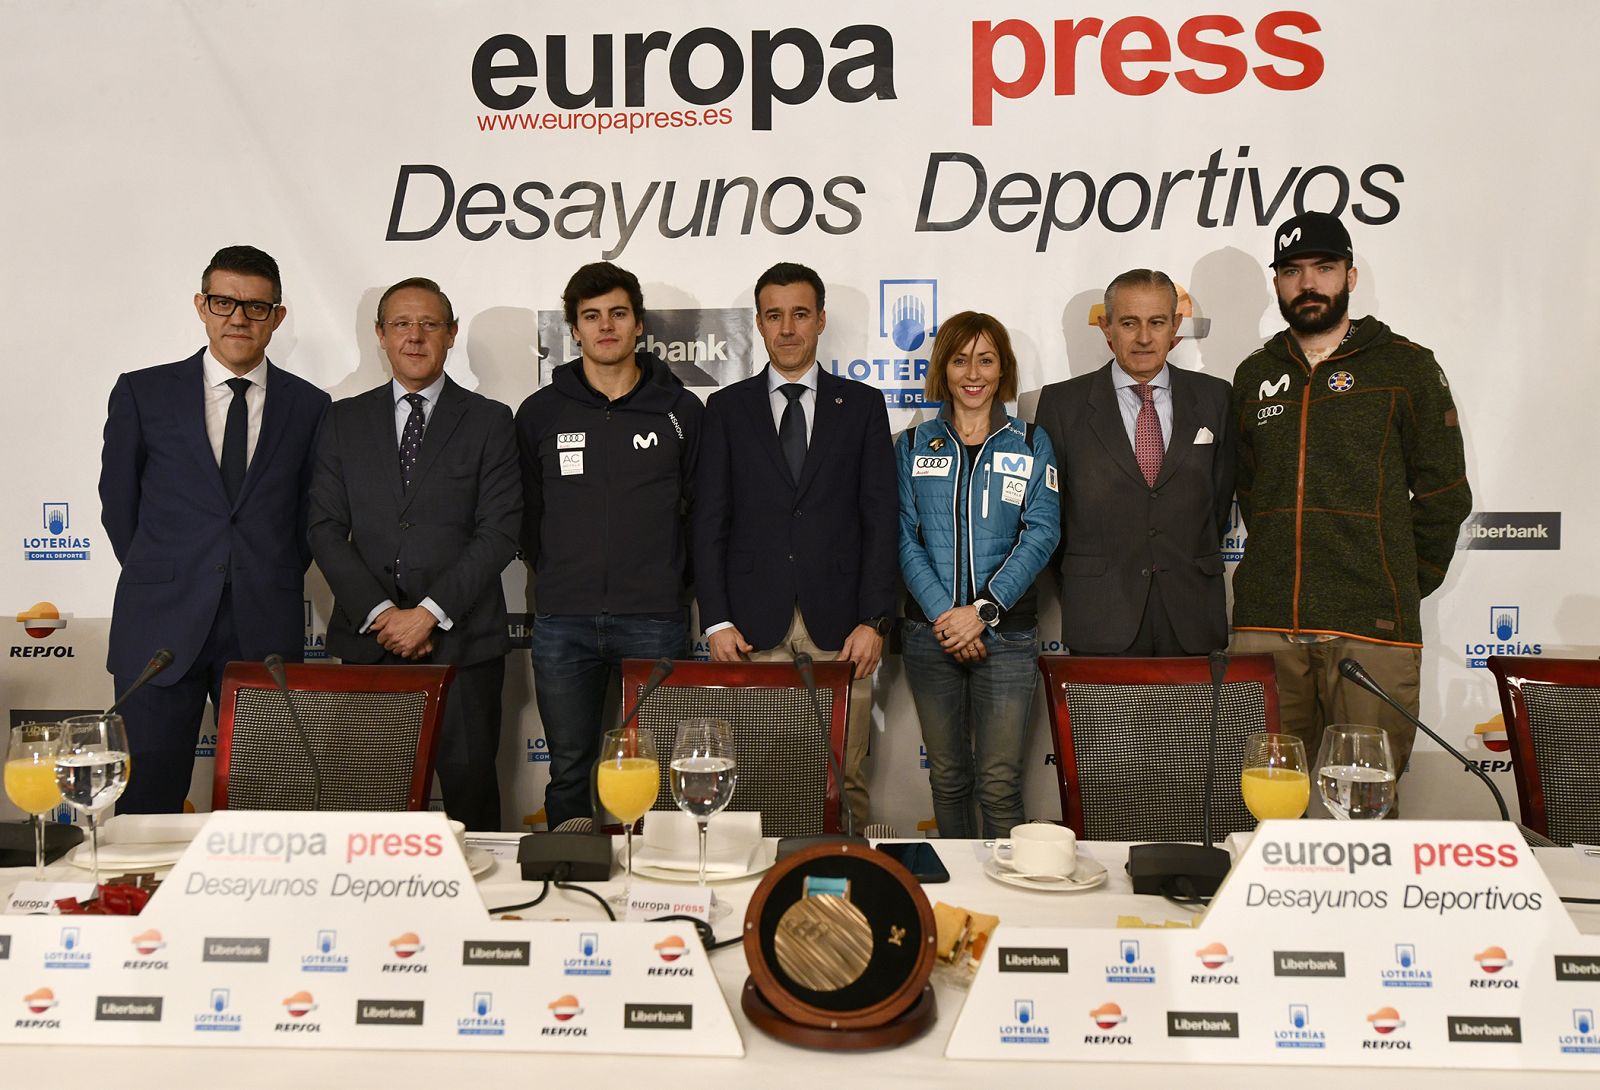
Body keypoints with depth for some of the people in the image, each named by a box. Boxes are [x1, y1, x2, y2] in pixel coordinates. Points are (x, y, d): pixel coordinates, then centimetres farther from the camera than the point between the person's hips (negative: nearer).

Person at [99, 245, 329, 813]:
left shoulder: (309, 406, 7)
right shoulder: (143, 392, 5)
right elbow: (118, 502, 11)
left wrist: (273, 586, 9)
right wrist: (159, 580, 11)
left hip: (266, 633, 1)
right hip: (160, 628, 0)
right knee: (146, 806, 3)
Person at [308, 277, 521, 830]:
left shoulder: (489, 421, 4)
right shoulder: (345, 420, 11)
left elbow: (499, 532, -4)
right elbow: (325, 528, 5)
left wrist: (429, 612, -12)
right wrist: (378, 612, -8)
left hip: (462, 642, -2)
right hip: (368, 641, 2)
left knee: (470, 789, 0)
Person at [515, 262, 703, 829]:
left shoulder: (681, 411, 4)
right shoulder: (540, 413, 7)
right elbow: (527, 515, 14)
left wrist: (671, 581, 5)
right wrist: (560, 578, 11)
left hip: (654, 621, -1)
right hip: (563, 623, 1)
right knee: (569, 772, 8)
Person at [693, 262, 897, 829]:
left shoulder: (862, 405, 10)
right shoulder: (728, 408, 10)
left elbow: (880, 520, 5)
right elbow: (709, 521, 6)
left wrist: (873, 620, -3)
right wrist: (716, 620, -3)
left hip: (840, 629, 0)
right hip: (754, 629, 0)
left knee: (846, 780, 1)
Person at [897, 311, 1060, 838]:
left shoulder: (1031, 443, 6)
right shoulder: (913, 445, 9)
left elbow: (1042, 533, -3)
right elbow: (904, 537, 1)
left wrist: (983, 609, -14)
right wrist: (943, 613, -13)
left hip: (1006, 631, -1)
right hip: (930, 631, 2)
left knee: (1000, 783, -4)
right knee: (947, 778, 10)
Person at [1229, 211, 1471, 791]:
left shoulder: (1405, 366, 5)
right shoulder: (1254, 375, 15)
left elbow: (1444, 493, 6)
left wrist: (1407, 586, 7)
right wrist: (1281, 572, 13)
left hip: (1371, 626, -3)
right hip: (1265, 622, 3)